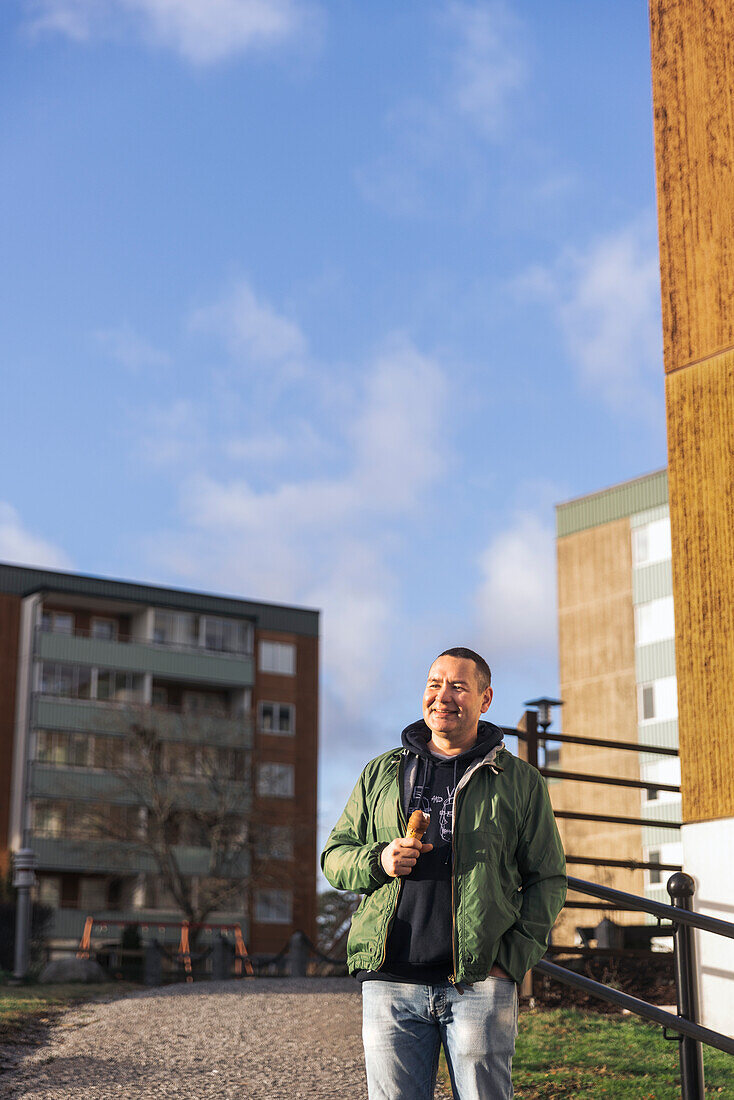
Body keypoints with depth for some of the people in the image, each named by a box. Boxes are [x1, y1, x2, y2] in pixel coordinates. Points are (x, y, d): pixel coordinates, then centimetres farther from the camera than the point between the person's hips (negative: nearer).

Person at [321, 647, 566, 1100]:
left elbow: (547, 879, 7)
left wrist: (514, 956, -6)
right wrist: (378, 861, -5)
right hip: (391, 982, 2)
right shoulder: (381, 773, 16)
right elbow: (334, 856, 17)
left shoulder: (520, 781, 9)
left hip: (480, 983, -2)